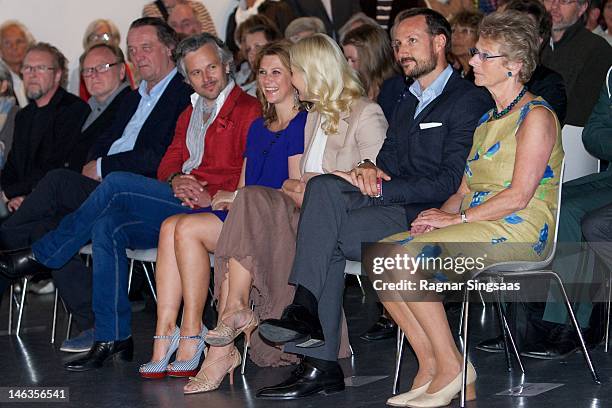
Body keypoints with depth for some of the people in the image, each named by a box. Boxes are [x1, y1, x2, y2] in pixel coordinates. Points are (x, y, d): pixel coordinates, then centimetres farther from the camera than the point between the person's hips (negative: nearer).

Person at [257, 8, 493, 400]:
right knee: (324, 187, -18)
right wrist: (369, 169, -6)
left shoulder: (470, 100, -4)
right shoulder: (408, 101, 26)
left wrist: (380, 188, -15)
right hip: (396, 205, 8)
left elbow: (450, 182, -13)